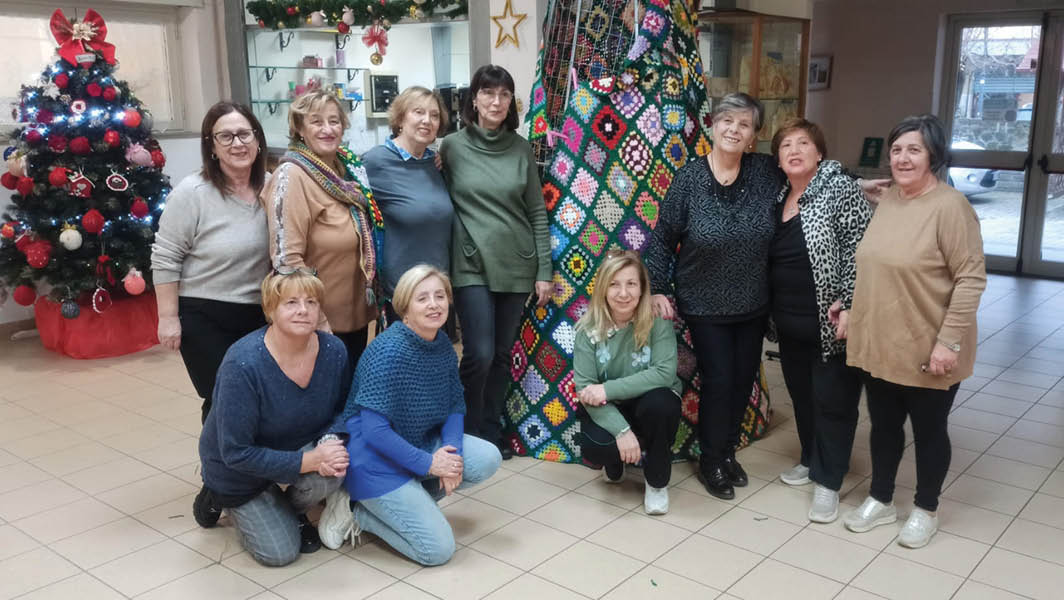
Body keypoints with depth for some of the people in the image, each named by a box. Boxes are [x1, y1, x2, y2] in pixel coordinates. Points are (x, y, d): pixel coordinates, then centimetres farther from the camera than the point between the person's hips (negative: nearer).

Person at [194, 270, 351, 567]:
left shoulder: (333, 350, -18)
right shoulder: (243, 364, -33)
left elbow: (341, 411, -3)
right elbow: (237, 453, -29)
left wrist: (331, 441, -27)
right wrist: (310, 460, -34)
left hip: (300, 448, 4)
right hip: (238, 471, -3)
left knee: (333, 471, -29)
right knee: (280, 553, -1)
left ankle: (293, 510, 8)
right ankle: (217, 498, 25)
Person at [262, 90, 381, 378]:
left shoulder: (349, 168, 5)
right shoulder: (292, 176, -18)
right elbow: (286, 258, -24)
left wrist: (372, 299, 13)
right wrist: (316, 322, -23)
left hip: (357, 313, 7)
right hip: (322, 322, -7)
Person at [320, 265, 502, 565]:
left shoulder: (443, 345, -1)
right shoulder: (390, 350, -25)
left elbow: (455, 405, 7)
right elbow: (374, 430, -26)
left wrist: (452, 450, -12)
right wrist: (428, 464, -21)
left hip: (420, 443, 8)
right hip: (375, 458, -8)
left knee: (488, 459, -10)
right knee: (438, 549, -13)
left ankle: (410, 501, 5)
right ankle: (357, 514, 5)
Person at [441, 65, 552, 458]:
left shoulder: (521, 148, 4)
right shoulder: (453, 147, -2)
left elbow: (537, 212, 6)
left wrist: (544, 271, 3)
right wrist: (442, 268, -4)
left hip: (516, 266, 3)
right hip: (472, 267, -3)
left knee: (502, 355, 10)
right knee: (479, 355, -7)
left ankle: (491, 430, 26)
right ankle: (469, 434, 15)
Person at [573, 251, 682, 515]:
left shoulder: (657, 322, -16)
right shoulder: (589, 328, -13)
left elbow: (664, 373, -26)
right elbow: (585, 388, -17)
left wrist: (608, 389, -30)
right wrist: (621, 430, -29)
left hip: (649, 406, 0)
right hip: (607, 411, 1)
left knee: (660, 402, -35)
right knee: (594, 448, -31)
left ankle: (657, 482, -7)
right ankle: (615, 463, 13)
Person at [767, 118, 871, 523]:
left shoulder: (839, 189, -11)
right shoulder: (780, 197, 10)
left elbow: (861, 247, -16)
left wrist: (846, 301, -20)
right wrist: (773, 312, 12)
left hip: (832, 322, -7)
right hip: (790, 322, 7)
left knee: (832, 398, 1)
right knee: (801, 393, 17)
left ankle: (827, 481, 11)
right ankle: (812, 459, 35)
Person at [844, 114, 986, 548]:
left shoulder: (950, 206, -17)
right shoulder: (887, 200, 5)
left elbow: (971, 279, -19)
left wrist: (949, 341, -21)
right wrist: (853, 310, 11)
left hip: (927, 351, -6)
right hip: (879, 344, 6)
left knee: (928, 430, 13)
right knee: (883, 425, 19)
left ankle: (926, 510, 32)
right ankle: (881, 500, 37)